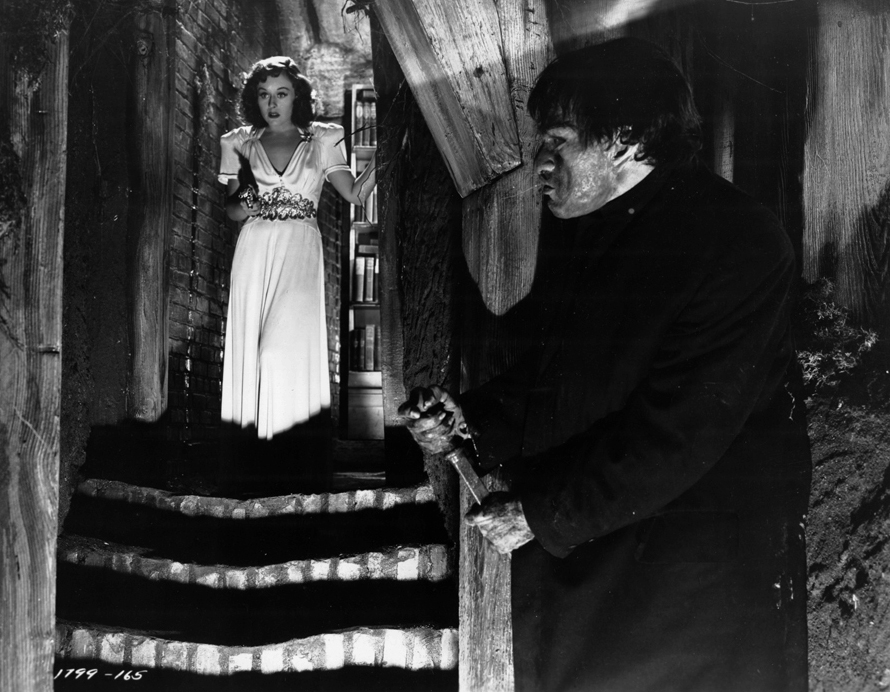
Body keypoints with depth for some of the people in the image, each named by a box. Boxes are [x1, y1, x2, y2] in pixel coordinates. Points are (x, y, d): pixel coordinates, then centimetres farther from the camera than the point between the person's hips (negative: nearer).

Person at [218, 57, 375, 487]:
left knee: (285, 344, -15)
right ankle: (255, 429, 10)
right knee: (251, 341, 0)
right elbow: (231, 210, 10)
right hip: (254, 251, 3)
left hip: (300, 250, -2)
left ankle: (289, 433, -1)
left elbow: (354, 195, 0)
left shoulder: (321, 141, 7)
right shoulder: (241, 144, 11)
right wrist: (245, 203, -12)